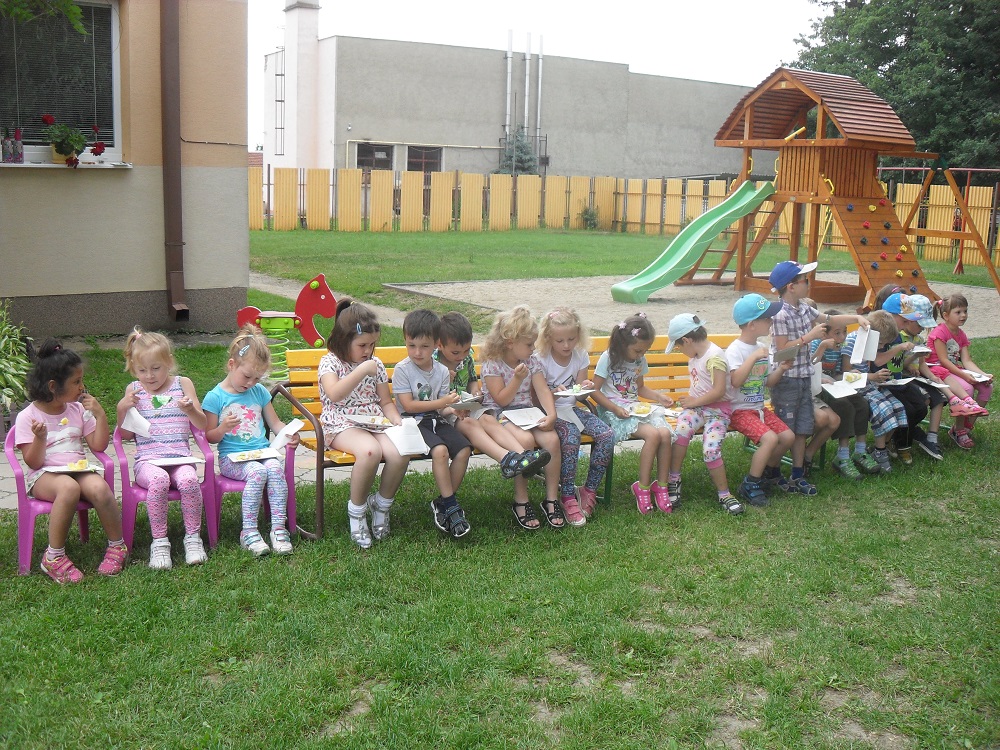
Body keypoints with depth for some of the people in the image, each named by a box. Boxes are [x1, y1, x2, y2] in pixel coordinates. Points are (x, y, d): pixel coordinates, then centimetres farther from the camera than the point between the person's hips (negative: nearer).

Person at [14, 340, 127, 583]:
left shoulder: (78, 410, 12)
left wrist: (100, 414, 1)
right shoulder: (27, 417, -1)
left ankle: (117, 546, -13)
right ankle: (54, 557, -28)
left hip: (79, 469, 4)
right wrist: (40, 438, -23)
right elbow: (33, 462, -6)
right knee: (69, 487, -39)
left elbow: (98, 446, 10)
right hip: (44, 475, -4)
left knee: (99, 487, -32)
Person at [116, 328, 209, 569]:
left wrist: (191, 409, -12)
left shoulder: (183, 384, 10)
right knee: (159, 479, -34)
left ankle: (193, 537, -15)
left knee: (189, 479, -33)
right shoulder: (134, 390, 12)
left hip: (180, 457, 0)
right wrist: (123, 408, -4)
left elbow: (202, 425, 8)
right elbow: (126, 435, 11)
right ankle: (159, 542, -22)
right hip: (147, 460, 0)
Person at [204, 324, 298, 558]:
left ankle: (279, 529, -26)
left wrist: (289, 434, -1)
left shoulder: (259, 392, 13)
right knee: (257, 471, -33)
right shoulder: (215, 397, -1)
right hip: (232, 457, -4)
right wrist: (223, 428, -20)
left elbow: (275, 423, 19)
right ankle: (249, 533, -24)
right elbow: (210, 437, 1)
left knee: (275, 467, -29)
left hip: (262, 452, 4)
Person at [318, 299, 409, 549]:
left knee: (400, 454, -27)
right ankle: (356, 510, -14)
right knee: (370, 451, -37)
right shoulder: (330, 363, -1)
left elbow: (385, 402, 19)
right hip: (342, 425, -5)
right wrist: (362, 370, -24)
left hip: (375, 423, 5)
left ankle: (382, 504, 1)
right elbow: (334, 393, -22)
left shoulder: (376, 364, 15)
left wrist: (396, 419, -2)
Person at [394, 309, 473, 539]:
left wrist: (453, 410, -18)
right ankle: (451, 505, -19)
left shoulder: (442, 371, 8)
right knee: (440, 450, -31)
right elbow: (409, 405, -13)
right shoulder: (402, 370, -6)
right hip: (413, 422, -5)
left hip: (436, 420, 5)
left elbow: (442, 408, 6)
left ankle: (443, 503, -5)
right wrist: (441, 402, -17)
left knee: (464, 448, -19)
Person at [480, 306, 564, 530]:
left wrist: (551, 414, -17)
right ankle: (521, 502, -19)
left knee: (552, 438, -24)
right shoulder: (493, 364, -8)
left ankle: (552, 499, -11)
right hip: (499, 415, -5)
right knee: (525, 440, -34)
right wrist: (517, 379, -21)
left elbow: (542, 390, -1)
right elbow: (501, 400, -10)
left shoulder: (532, 361, 8)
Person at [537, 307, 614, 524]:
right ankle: (568, 496, -22)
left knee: (607, 435, -19)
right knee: (571, 436, -35)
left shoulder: (581, 356, 4)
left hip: (572, 408, 5)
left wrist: (585, 389, -14)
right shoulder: (541, 359, -10)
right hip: (550, 411, -5)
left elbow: (579, 396, 8)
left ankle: (589, 490, -6)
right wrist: (555, 393, -28)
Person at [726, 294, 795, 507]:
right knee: (770, 438, -26)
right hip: (739, 410, -8)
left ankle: (770, 470, 22)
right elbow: (736, 381, -29)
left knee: (788, 436, -5)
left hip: (759, 408, 8)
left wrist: (781, 369, 1)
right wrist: (753, 358, -30)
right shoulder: (735, 350, -15)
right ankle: (749, 486, -13)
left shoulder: (761, 349, 11)